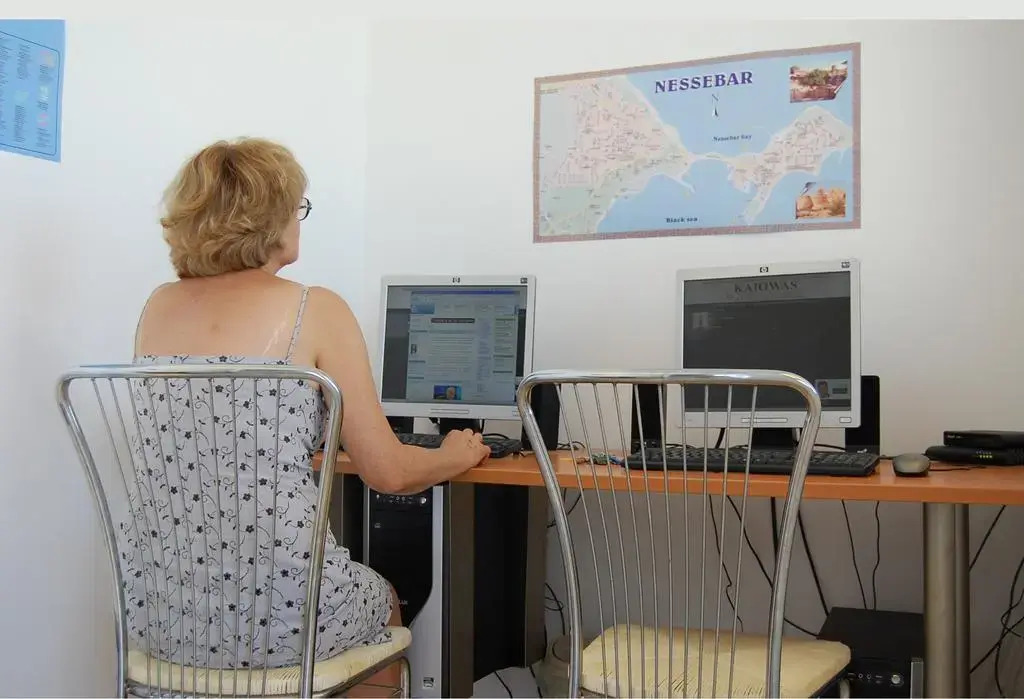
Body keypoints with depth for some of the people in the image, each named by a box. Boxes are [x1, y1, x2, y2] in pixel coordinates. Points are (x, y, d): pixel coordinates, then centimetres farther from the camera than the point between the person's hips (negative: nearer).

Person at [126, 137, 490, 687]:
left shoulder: (158, 307, 6)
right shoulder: (316, 310, -9)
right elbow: (389, 473, -6)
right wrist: (459, 456, 14)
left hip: (154, 604, 5)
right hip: (274, 608, -5)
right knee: (384, 601, 31)